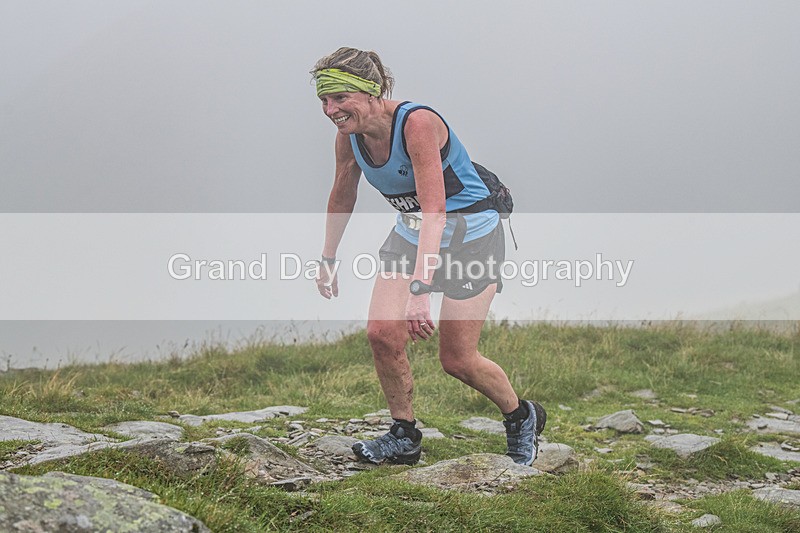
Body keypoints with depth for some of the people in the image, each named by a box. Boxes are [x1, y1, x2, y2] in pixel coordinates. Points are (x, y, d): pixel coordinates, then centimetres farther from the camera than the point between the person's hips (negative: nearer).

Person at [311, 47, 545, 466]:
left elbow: (434, 210, -39)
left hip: (470, 235, -6)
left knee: (457, 361, -2)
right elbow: (342, 197, 10)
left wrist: (420, 289, -48)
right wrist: (327, 260, 17)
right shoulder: (349, 134, -10)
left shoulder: (417, 123, -32)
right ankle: (404, 437, 7)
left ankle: (523, 417, 26)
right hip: (410, 234, 6)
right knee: (382, 332, -13)